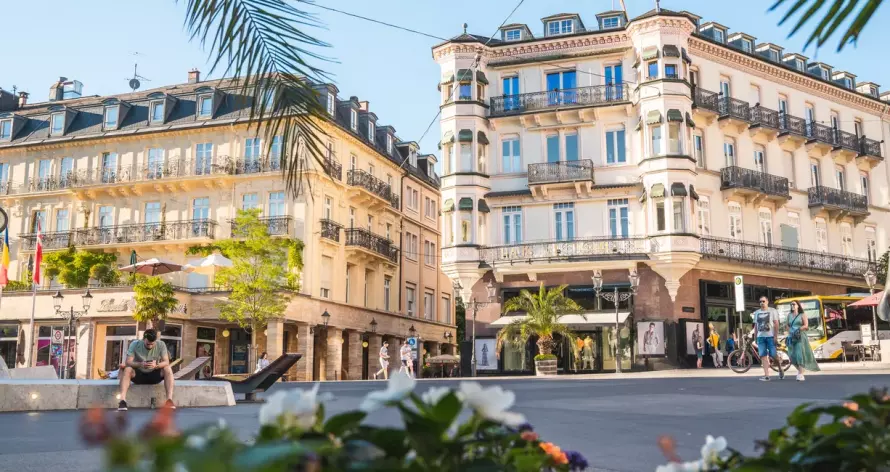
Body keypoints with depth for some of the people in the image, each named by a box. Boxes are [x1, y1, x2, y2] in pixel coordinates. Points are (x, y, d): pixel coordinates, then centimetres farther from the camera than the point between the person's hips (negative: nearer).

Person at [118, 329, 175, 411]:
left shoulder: (161, 345, -11)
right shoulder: (134, 344, -13)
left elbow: (166, 362, -18)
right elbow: (128, 362, -20)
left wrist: (156, 365, -40)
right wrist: (140, 364, -40)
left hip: (154, 375, 1)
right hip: (138, 375, -1)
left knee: (167, 369, -28)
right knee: (127, 369, -32)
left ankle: (170, 399, -37)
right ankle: (122, 400, -40)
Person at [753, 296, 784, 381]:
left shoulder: (772, 311, 2)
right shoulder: (757, 312, 15)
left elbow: (776, 324, -4)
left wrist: (775, 336, -12)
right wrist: (755, 337, 11)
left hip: (770, 336, -4)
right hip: (760, 337, 4)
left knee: (773, 355, -5)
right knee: (763, 356, -5)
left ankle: (780, 370, 22)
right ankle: (766, 375, -7)